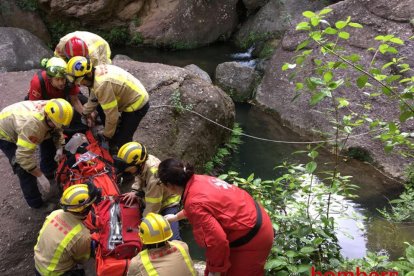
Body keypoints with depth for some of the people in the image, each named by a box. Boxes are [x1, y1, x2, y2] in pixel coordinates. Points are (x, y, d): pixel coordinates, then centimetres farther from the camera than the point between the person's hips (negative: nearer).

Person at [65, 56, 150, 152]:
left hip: (137, 105, -10)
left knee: (122, 140, -8)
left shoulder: (102, 84, -33)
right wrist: (86, 112, 23)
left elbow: (111, 115, -27)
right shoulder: (99, 70, -5)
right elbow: (93, 97, 14)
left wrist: (106, 135, -12)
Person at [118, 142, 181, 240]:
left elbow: (152, 207, -30)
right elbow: (139, 177, 4)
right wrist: (135, 191, -11)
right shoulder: (143, 159, -20)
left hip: (168, 201, -8)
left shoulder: (154, 177, -40)